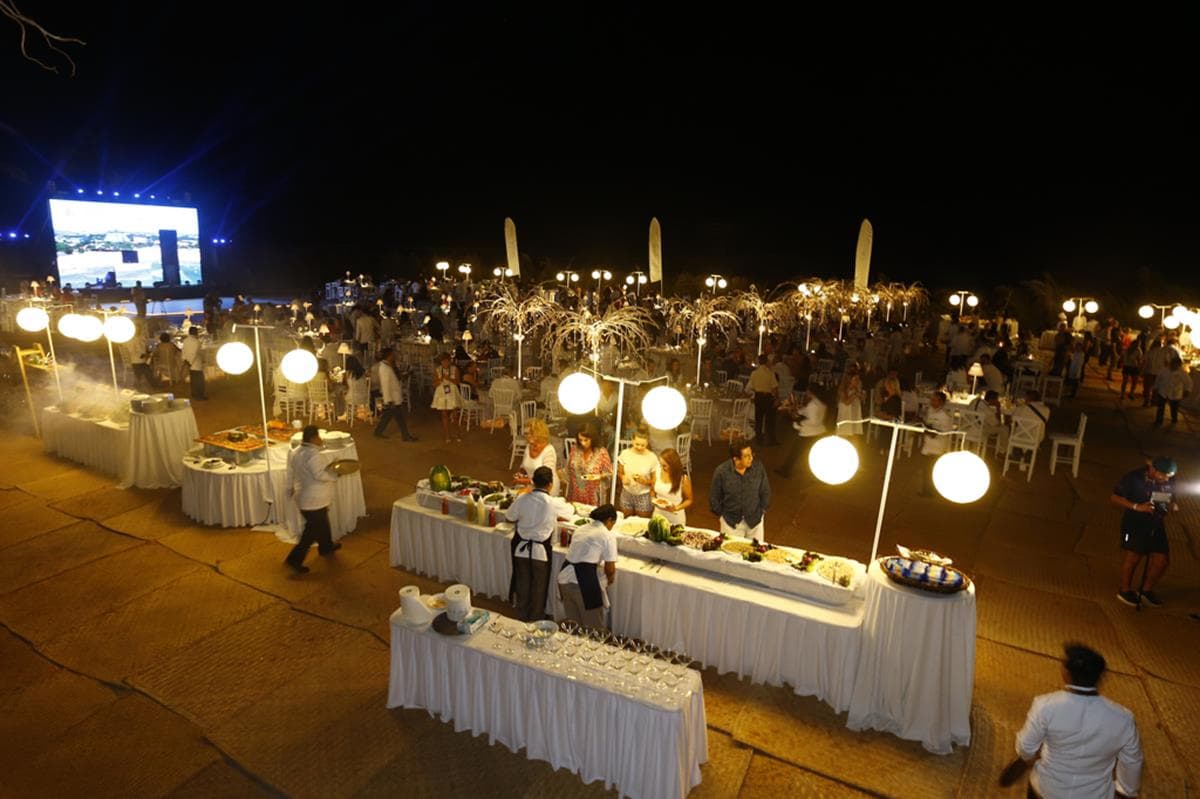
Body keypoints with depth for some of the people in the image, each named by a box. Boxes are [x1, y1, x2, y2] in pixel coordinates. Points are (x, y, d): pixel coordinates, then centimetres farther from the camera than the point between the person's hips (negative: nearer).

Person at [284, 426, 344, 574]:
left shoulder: (294, 453, 4)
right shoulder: (314, 455, -24)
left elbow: (291, 472, 13)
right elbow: (319, 475, -30)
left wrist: (290, 488, 24)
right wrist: (334, 476, -15)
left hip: (303, 496, 10)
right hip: (315, 500, -10)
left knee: (321, 522, 27)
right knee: (313, 531, 2)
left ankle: (326, 546, 45)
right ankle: (295, 559, 3)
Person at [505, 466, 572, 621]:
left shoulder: (522, 499, -12)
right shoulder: (553, 503, -19)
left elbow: (509, 517, 4)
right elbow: (571, 510, 1)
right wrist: (563, 501, 22)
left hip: (521, 548, 3)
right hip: (540, 550, -3)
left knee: (522, 583, 20)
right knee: (538, 586, 18)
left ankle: (521, 615, 37)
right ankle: (536, 617, 34)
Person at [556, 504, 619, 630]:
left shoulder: (580, 529, 16)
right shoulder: (608, 535, -3)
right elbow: (610, 568, -2)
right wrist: (609, 578, 19)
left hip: (565, 576, 7)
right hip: (584, 580, -7)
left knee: (572, 623, 20)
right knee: (593, 626, 9)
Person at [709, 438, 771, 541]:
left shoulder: (758, 468, -16)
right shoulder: (721, 471, -20)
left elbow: (765, 492, 2)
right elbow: (714, 497, -5)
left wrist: (762, 510, 4)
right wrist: (721, 515, 0)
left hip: (755, 519, 2)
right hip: (731, 521, -1)